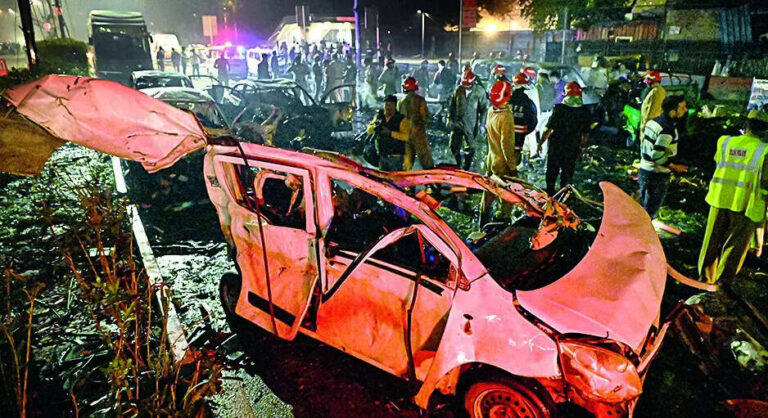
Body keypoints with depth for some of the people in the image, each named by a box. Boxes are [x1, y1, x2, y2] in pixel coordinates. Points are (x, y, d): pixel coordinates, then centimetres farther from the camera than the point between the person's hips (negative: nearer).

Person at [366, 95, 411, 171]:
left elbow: (406, 136, -18)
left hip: (395, 156, -5)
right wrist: (375, 127, -16)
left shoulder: (402, 119, -7)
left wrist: (390, 133, -26)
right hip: (382, 155, 5)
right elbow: (369, 130, 7)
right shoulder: (379, 117, 7)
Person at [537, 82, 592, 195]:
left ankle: (549, 197, 18)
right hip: (573, 149, 3)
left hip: (556, 147, -2)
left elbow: (549, 129, -14)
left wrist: (540, 143, -4)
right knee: (567, 175, 14)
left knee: (552, 173, 11)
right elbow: (586, 134, 4)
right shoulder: (585, 112, -3)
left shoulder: (559, 109, -14)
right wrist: (582, 146, 20)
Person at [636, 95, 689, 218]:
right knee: (650, 210, 4)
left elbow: (643, 146, 12)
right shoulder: (668, 129, -22)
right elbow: (657, 155, -26)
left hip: (643, 170, 9)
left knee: (643, 206, 21)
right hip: (658, 176, -9)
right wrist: (674, 167, -14)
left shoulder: (653, 121, 5)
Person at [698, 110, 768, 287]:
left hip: (719, 199, 3)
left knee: (712, 241, 16)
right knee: (735, 246, 11)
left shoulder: (725, 142, 0)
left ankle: (706, 277, 28)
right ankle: (723, 282, 18)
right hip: (745, 206, -3)